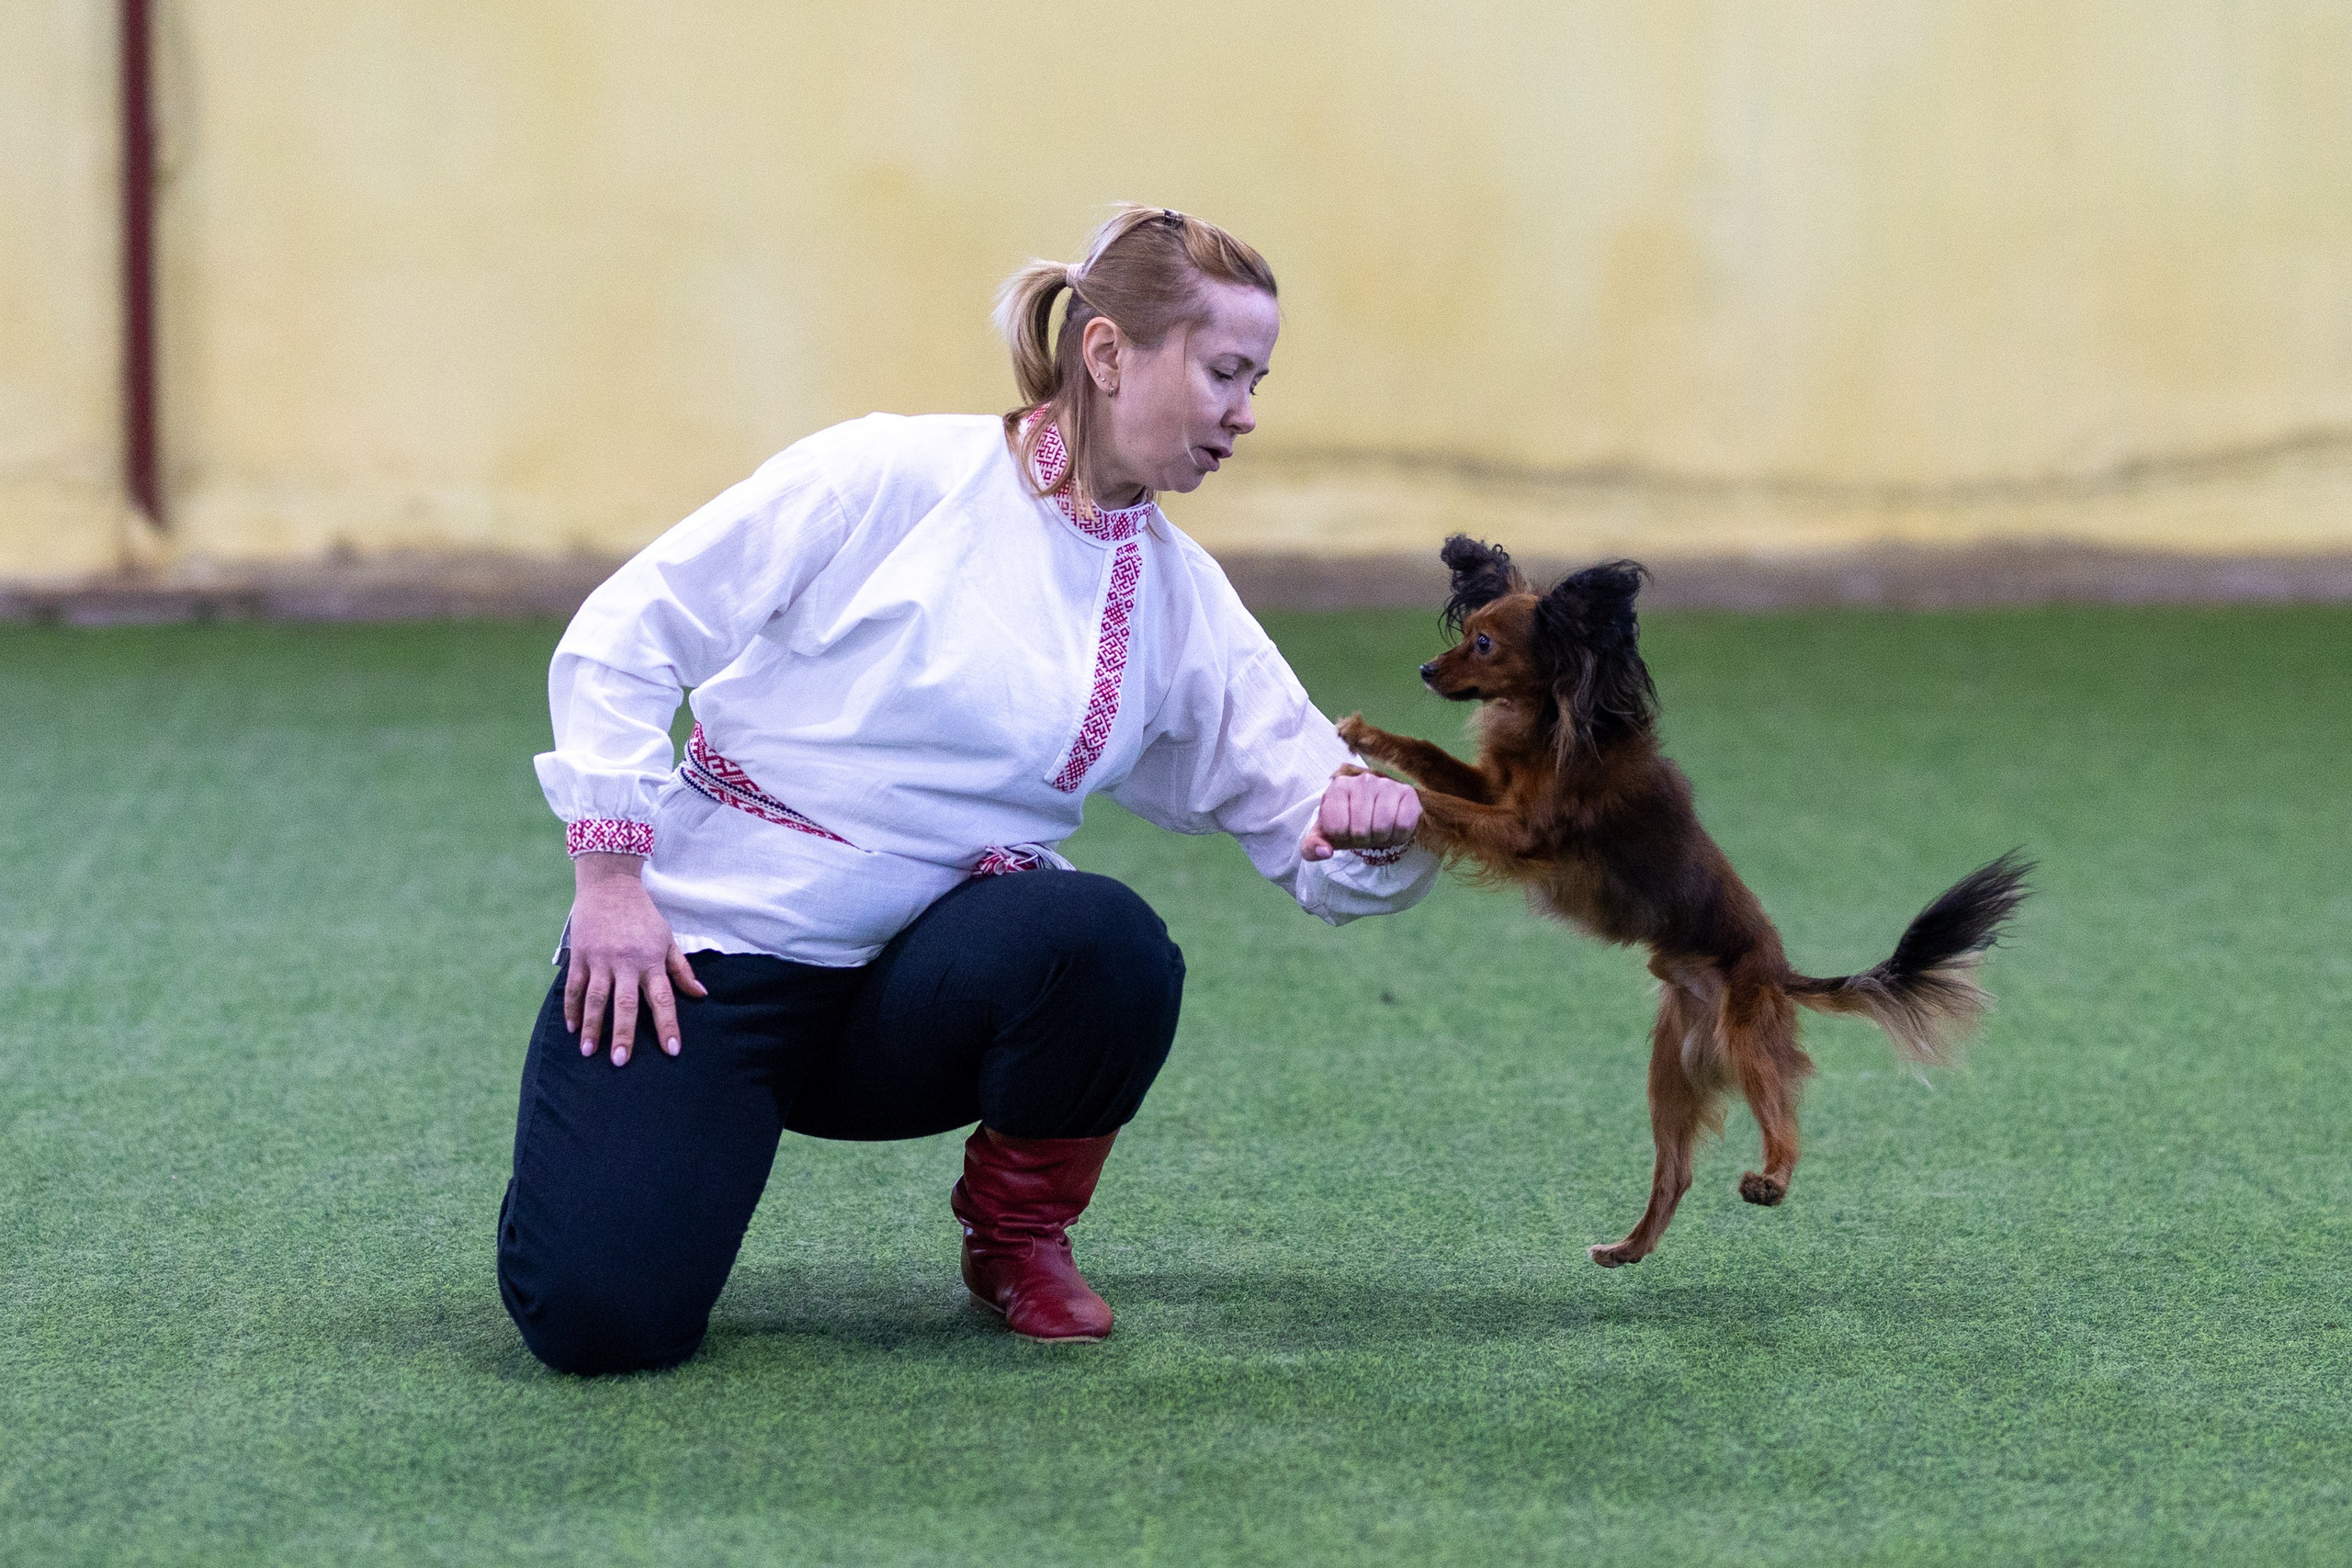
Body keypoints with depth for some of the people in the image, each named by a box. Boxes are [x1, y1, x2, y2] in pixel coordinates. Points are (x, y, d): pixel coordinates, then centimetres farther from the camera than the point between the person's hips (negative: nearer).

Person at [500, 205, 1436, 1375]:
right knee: (602, 1320, -23)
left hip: (905, 986, 4)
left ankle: (1017, 1232, -2)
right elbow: (626, 633, -9)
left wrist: (1370, 821, -20)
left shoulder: (1181, 600, 6)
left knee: (1106, 944, -31)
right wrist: (611, 878, -15)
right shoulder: (895, 476, -10)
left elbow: (1315, 839, 4)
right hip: (694, 937, -4)